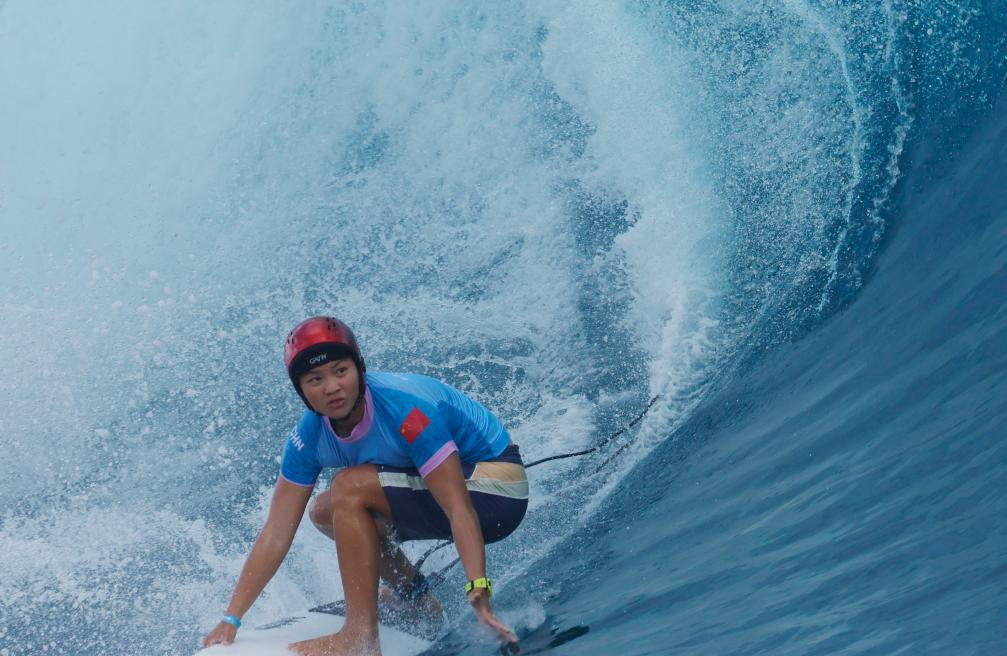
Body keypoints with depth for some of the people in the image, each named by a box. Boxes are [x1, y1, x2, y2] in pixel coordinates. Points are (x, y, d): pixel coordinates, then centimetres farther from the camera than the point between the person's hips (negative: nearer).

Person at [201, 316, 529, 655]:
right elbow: (276, 534, -6)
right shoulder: (309, 436, -8)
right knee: (324, 511, 8)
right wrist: (230, 620, -11)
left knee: (350, 488, -23)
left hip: (496, 490, -8)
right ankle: (418, 601, 18)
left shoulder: (406, 408, -29)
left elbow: (459, 509, -32)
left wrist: (478, 590, -43)